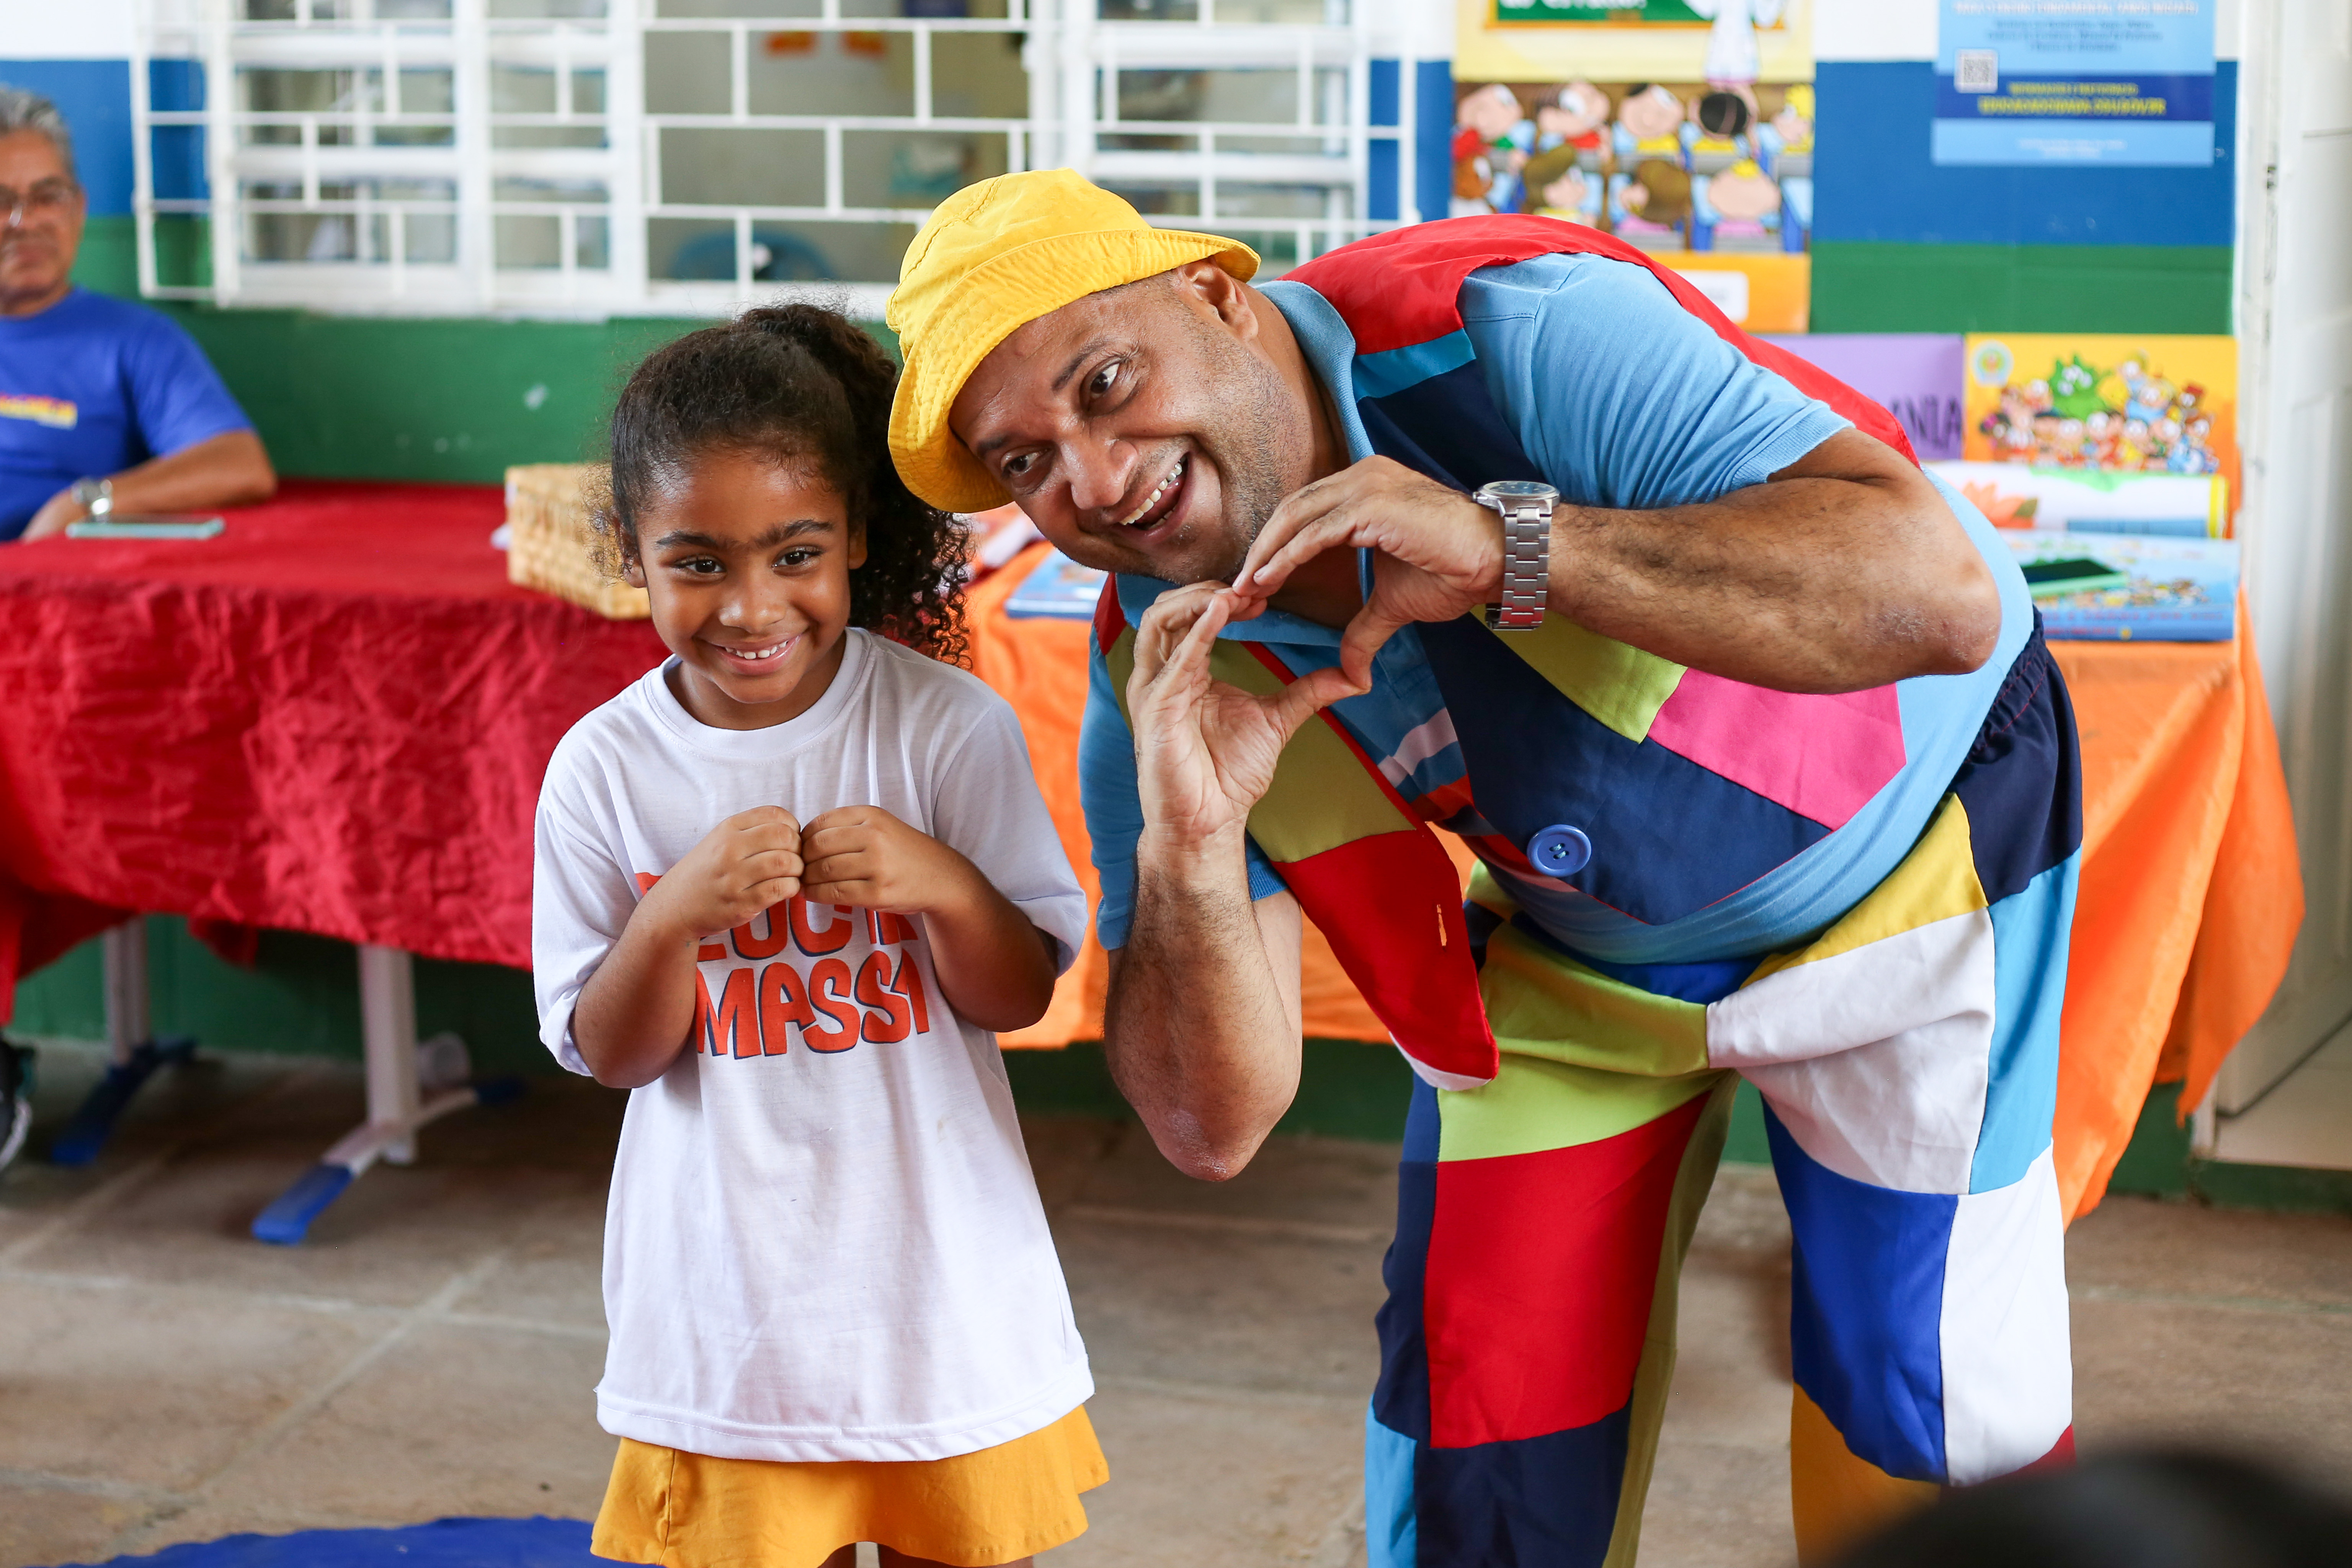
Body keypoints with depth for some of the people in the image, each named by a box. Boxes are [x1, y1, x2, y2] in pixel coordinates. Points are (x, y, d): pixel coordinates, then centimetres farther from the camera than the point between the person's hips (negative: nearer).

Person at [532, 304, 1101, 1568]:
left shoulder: (949, 726, -10)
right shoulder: (604, 768, -7)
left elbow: (1021, 999, -4)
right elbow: (610, 1055, -3)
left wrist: (943, 886, -24)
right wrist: (672, 919, -22)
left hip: (943, 1290, 0)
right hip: (730, 1309, 0)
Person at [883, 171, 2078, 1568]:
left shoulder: (1511, 338, -33)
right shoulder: (1157, 667, -16)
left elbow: (1941, 595, -41)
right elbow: (1215, 1127, -16)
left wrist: (1508, 546, -49)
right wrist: (1185, 845, -35)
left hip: (1904, 840, -4)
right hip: (1579, 943, 4)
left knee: (1928, 1441, -2)